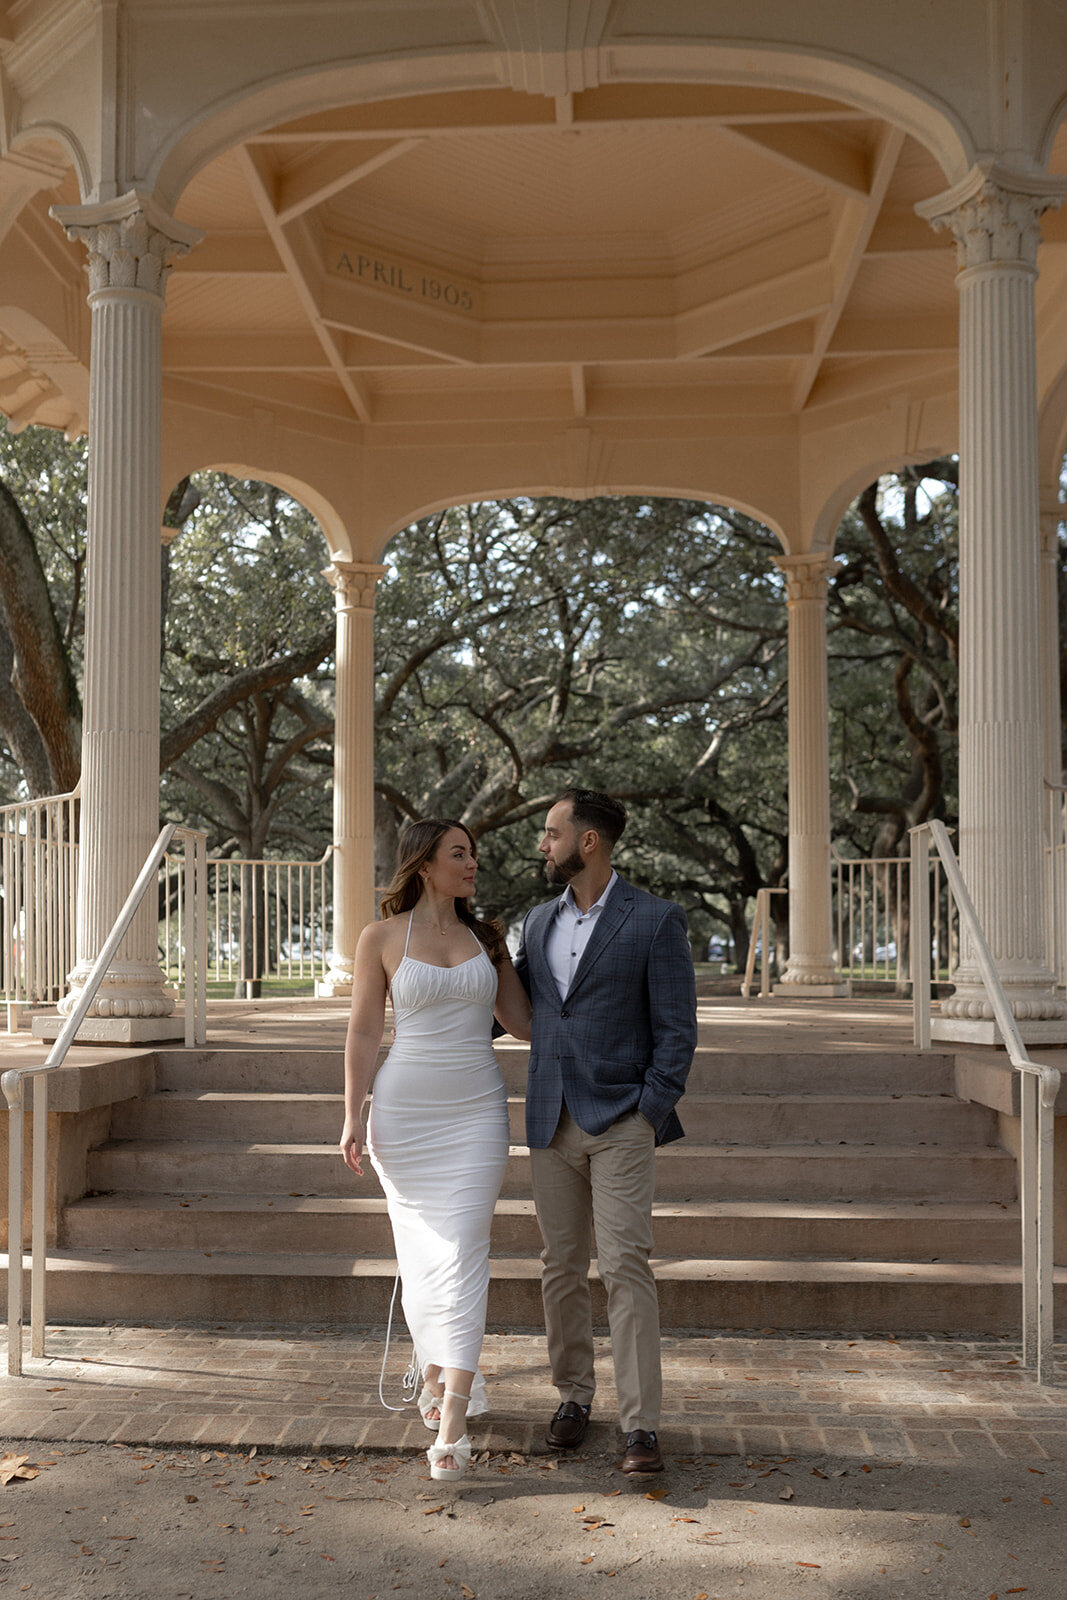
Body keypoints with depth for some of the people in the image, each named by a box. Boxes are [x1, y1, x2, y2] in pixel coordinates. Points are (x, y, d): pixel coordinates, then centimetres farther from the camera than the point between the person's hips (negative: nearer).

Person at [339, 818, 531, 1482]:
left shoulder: (487, 937, 9)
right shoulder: (382, 939, 0)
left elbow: (522, 1020, 12)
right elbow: (364, 1033, 0)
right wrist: (353, 1117, -4)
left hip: (477, 1109, 1)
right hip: (405, 1109, -1)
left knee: (463, 1252, -8)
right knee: (420, 1252, 7)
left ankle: (452, 1426, -10)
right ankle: (438, 1375, 32)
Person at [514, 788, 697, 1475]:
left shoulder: (656, 920, -7)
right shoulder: (539, 922, 10)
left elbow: (678, 1030, -8)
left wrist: (649, 1116, -14)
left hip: (621, 1120, -5)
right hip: (552, 1122, 6)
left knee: (626, 1265, -10)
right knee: (562, 1267, 11)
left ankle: (641, 1425, -6)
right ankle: (574, 1395, 26)